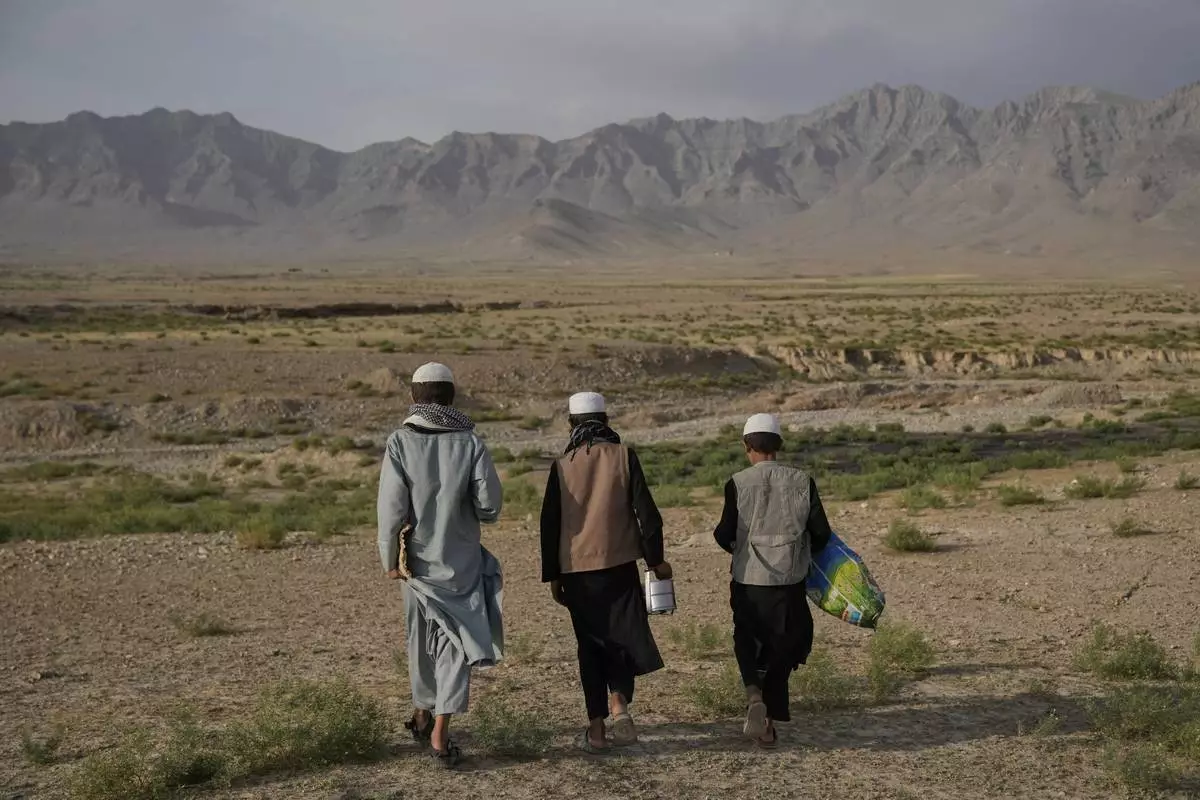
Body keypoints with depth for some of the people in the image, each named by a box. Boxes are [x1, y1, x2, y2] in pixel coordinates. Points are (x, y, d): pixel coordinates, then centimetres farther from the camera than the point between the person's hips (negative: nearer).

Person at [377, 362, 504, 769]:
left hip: (418, 558, 1)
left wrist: (389, 558, -3)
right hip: (461, 558, -1)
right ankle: (440, 731, -4)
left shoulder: (400, 442, -9)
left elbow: (391, 505, -12)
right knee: (458, 641, 6)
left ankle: (423, 713, 37)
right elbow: (490, 503, -11)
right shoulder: (470, 442, -8)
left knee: (424, 638, 20)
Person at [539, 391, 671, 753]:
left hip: (576, 569, 1)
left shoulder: (562, 465, 1)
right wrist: (656, 559, 8)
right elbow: (646, 512, -3)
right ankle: (619, 703, -11)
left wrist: (553, 575, 11)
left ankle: (596, 728, 10)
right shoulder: (623, 456, -3)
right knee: (624, 636, 12)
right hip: (620, 564, -1)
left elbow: (550, 523, 3)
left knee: (591, 645, 10)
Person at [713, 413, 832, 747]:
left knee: (746, 638, 16)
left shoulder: (737, 483, -8)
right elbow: (821, 534, -1)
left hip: (748, 580, -1)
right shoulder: (802, 481, -3)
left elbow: (724, 534, -8)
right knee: (782, 648, 15)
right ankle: (770, 719, 15)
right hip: (789, 581, 1)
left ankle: (754, 694, -11)